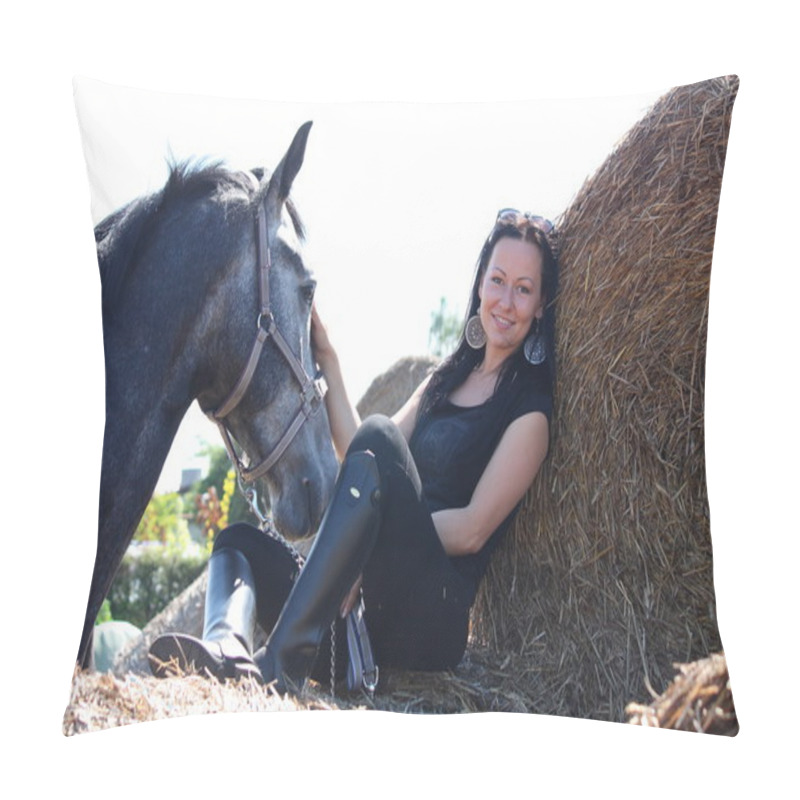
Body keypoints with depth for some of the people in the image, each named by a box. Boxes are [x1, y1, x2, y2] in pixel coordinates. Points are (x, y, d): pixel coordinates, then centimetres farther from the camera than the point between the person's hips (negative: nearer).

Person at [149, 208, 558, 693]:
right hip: (368, 614, 8)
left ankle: (281, 664, -41)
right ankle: (227, 647, -37)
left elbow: (473, 530, -8)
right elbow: (358, 459, 16)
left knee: (379, 438, -28)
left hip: (436, 620, -7)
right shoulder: (447, 379, 23)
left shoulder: (528, 407, 2)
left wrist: (388, 534, -15)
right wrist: (327, 360, 12)